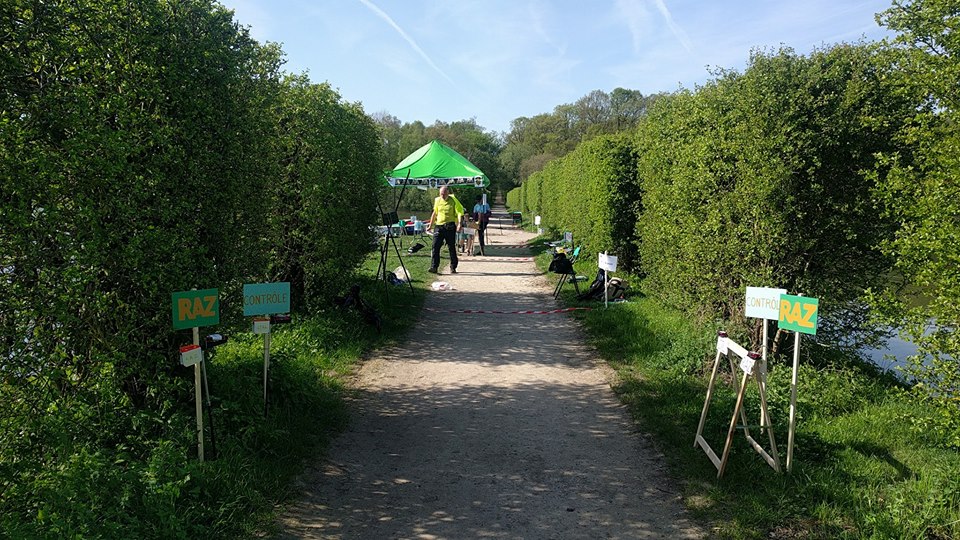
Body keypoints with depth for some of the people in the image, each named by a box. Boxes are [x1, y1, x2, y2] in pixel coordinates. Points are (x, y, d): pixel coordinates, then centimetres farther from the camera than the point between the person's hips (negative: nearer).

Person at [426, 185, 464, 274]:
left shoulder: (453, 201, -2)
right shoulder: (437, 200, 11)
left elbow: (459, 212, -6)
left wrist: (459, 224, -21)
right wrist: (431, 225, 23)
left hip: (450, 227, -3)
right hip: (439, 226, 3)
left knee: (452, 248, 4)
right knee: (435, 246, -8)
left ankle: (453, 268, 15)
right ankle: (434, 267, -10)